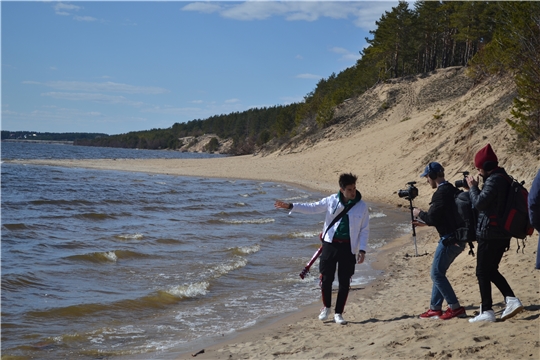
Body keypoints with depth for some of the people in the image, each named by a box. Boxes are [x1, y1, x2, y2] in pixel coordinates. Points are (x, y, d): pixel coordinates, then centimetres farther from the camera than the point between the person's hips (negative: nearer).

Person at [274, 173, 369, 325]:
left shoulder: (362, 206, -4)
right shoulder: (331, 200, -2)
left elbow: (364, 230, 1)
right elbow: (313, 207, 7)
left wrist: (362, 250, -7)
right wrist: (290, 206, 1)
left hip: (348, 247, -1)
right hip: (330, 244, 1)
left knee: (344, 282, 2)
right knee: (326, 278, 3)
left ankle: (338, 313, 16)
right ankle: (326, 307, 27)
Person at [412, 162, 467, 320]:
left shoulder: (440, 193, -16)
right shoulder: (452, 190, 15)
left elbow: (432, 217, -17)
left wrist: (419, 213, 3)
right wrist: (426, 222, 28)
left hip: (449, 239, -10)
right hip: (458, 239, 10)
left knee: (437, 273, -3)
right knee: (438, 272, 16)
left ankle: (455, 308, -4)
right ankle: (435, 308, 20)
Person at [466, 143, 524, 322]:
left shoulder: (493, 181, -17)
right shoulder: (504, 179, 14)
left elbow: (479, 203, -21)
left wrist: (472, 187, -10)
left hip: (489, 234, -10)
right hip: (502, 234, 10)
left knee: (482, 273, -1)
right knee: (491, 270, 18)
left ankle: (487, 311, 1)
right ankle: (511, 300, 6)